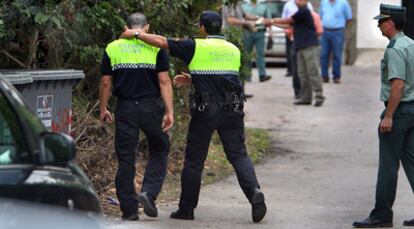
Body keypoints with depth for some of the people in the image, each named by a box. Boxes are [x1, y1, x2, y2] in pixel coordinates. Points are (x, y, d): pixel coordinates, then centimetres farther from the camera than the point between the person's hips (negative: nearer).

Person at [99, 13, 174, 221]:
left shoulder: (112, 48, 5)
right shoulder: (156, 47, -1)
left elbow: (106, 83, 6)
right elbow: (164, 81, -6)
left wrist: (103, 110, 16)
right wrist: (169, 111, -6)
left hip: (125, 109, 1)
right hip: (151, 107, -1)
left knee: (125, 158, 6)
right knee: (159, 151, 15)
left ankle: (129, 209, 6)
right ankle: (148, 192, -4)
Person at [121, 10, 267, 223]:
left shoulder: (196, 47, -4)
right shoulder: (233, 50, 11)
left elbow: (162, 42, -2)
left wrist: (137, 33, 10)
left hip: (206, 109, -3)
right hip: (232, 109, 3)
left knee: (194, 159, 7)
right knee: (239, 155, 3)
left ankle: (186, 208, 14)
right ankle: (254, 192, -21)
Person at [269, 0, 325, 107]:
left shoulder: (304, 11, -10)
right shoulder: (300, 12, 19)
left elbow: (288, 21, -4)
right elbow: (288, 25, 24)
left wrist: (273, 21, 9)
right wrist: (275, 22, 20)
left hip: (310, 46, -9)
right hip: (301, 47, 9)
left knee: (313, 72, -10)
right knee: (303, 74, 7)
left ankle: (319, 96, -10)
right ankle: (305, 98, 9)